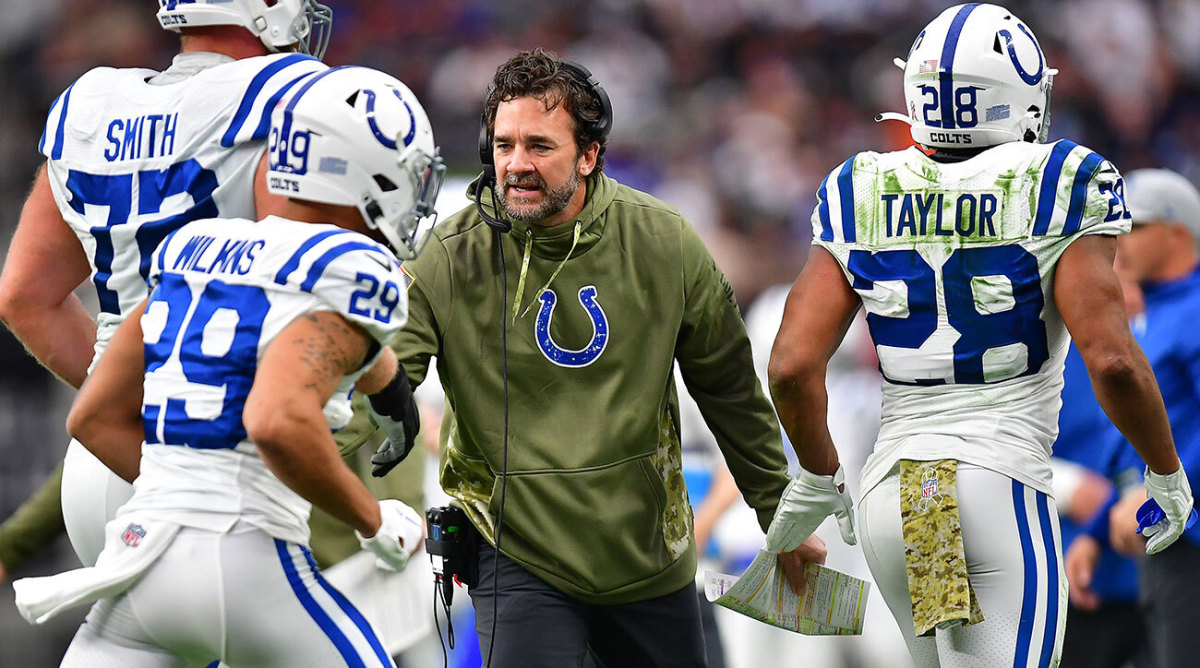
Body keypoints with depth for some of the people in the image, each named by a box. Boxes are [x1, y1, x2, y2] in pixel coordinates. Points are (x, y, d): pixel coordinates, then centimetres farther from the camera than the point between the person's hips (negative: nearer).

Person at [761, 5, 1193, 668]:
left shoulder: (862, 199, 5)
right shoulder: (1056, 194, -6)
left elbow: (793, 367, -1)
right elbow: (1112, 362, -14)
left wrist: (817, 478, 16)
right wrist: (1167, 474, 2)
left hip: (890, 494, 5)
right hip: (1003, 495, -5)